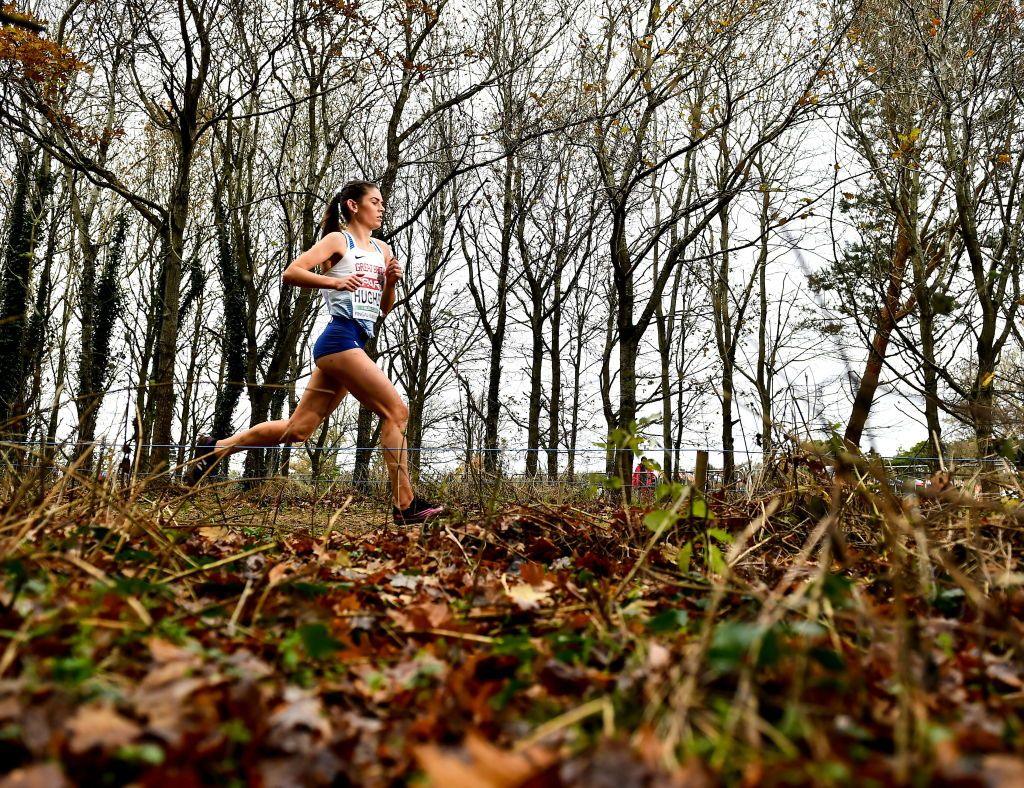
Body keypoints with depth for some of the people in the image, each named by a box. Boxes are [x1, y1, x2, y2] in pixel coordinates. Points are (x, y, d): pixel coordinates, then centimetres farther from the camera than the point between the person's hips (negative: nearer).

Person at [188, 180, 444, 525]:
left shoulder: (383, 249, 22)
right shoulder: (338, 240, 1)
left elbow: (384, 308, 24)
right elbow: (291, 273, -9)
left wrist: (391, 282, 4)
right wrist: (336, 281, -23)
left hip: (354, 345, 8)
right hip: (341, 337, -8)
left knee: (297, 428, 9)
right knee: (396, 410, -13)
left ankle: (215, 447, 22)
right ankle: (404, 504, -11)